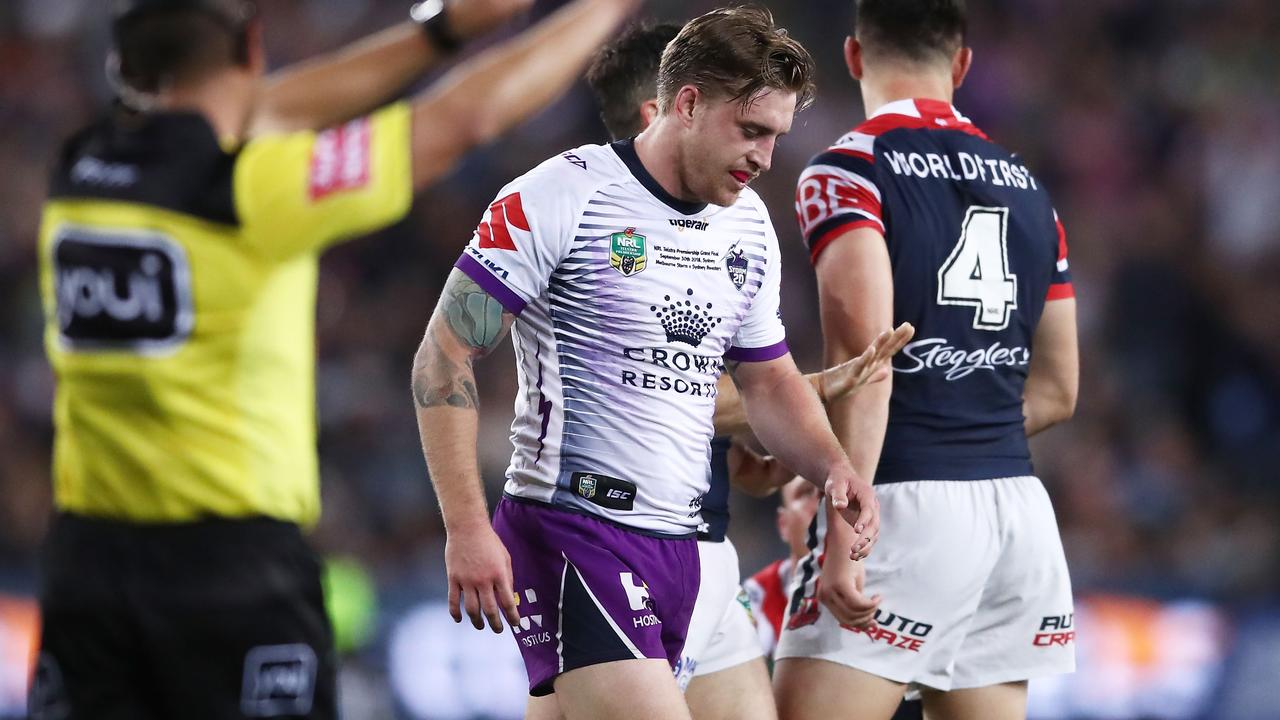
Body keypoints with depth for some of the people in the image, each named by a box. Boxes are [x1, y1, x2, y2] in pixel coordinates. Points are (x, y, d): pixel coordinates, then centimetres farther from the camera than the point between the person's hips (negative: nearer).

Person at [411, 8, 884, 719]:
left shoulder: (750, 223, 13)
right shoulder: (562, 196, -10)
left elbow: (769, 379, 24)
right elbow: (444, 357, -9)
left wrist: (834, 467, 3)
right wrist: (467, 527, -16)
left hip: (680, 545, 7)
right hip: (572, 533, -7)